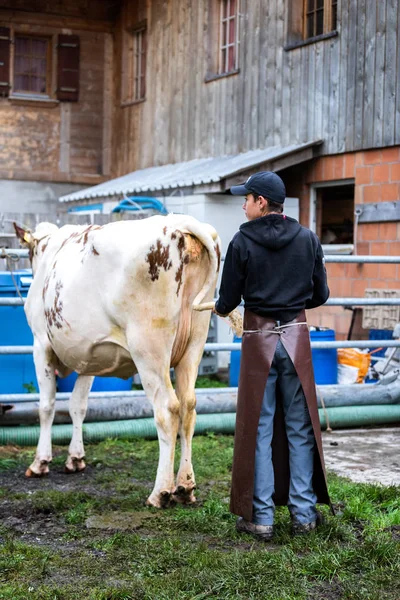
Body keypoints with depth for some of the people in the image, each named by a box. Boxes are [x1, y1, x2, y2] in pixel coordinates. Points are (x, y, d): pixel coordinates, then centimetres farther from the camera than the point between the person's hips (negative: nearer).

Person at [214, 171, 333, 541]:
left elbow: (228, 299, -3)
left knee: (259, 428, 6)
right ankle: (304, 513, 15)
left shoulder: (243, 242, -8)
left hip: (258, 338, -2)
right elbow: (320, 295, 5)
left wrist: (220, 309, 20)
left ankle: (260, 517, 10)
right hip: (296, 336, 2)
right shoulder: (308, 239, 0)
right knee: (300, 427, 11)